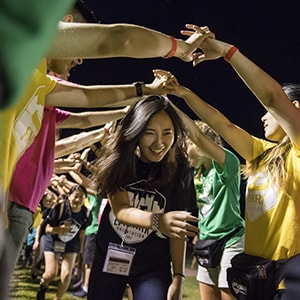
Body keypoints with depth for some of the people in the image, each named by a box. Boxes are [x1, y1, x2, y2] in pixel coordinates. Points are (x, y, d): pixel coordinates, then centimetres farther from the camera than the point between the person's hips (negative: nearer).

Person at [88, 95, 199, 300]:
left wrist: (178, 276, -16)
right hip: (109, 258, 1)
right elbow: (120, 210, -22)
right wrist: (158, 221, -41)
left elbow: (177, 228, -7)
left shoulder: (179, 170, -10)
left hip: (152, 266, -1)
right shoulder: (119, 159, -11)